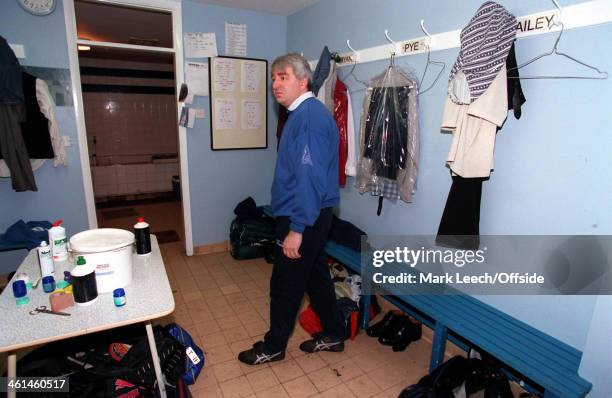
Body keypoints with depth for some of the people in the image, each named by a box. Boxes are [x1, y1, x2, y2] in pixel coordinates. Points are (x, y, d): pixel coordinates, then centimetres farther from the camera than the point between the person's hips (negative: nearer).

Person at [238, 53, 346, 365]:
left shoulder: (309, 115, -18)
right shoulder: (303, 113, 14)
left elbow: (310, 177, -25)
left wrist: (296, 229, -24)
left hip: (302, 217, -10)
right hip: (312, 214, 10)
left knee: (285, 284, 6)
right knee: (315, 274, 19)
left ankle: (273, 347, 27)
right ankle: (333, 334, 36)